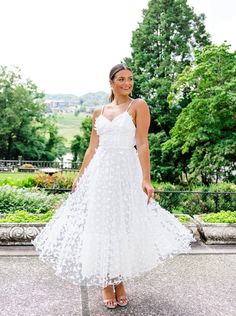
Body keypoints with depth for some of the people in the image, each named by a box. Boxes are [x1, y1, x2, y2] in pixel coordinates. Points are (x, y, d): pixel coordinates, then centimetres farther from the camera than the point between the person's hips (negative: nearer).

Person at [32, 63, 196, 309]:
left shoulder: (138, 106, 1)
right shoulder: (99, 112, 12)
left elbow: (142, 145, -8)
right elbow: (92, 148, 14)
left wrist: (146, 178, -16)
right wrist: (80, 176, 11)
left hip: (126, 171, -3)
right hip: (99, 171, 4)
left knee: (124, 226, 4)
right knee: (100, 225, 5)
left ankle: (120, 282, 24)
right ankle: (106, 283, 22)